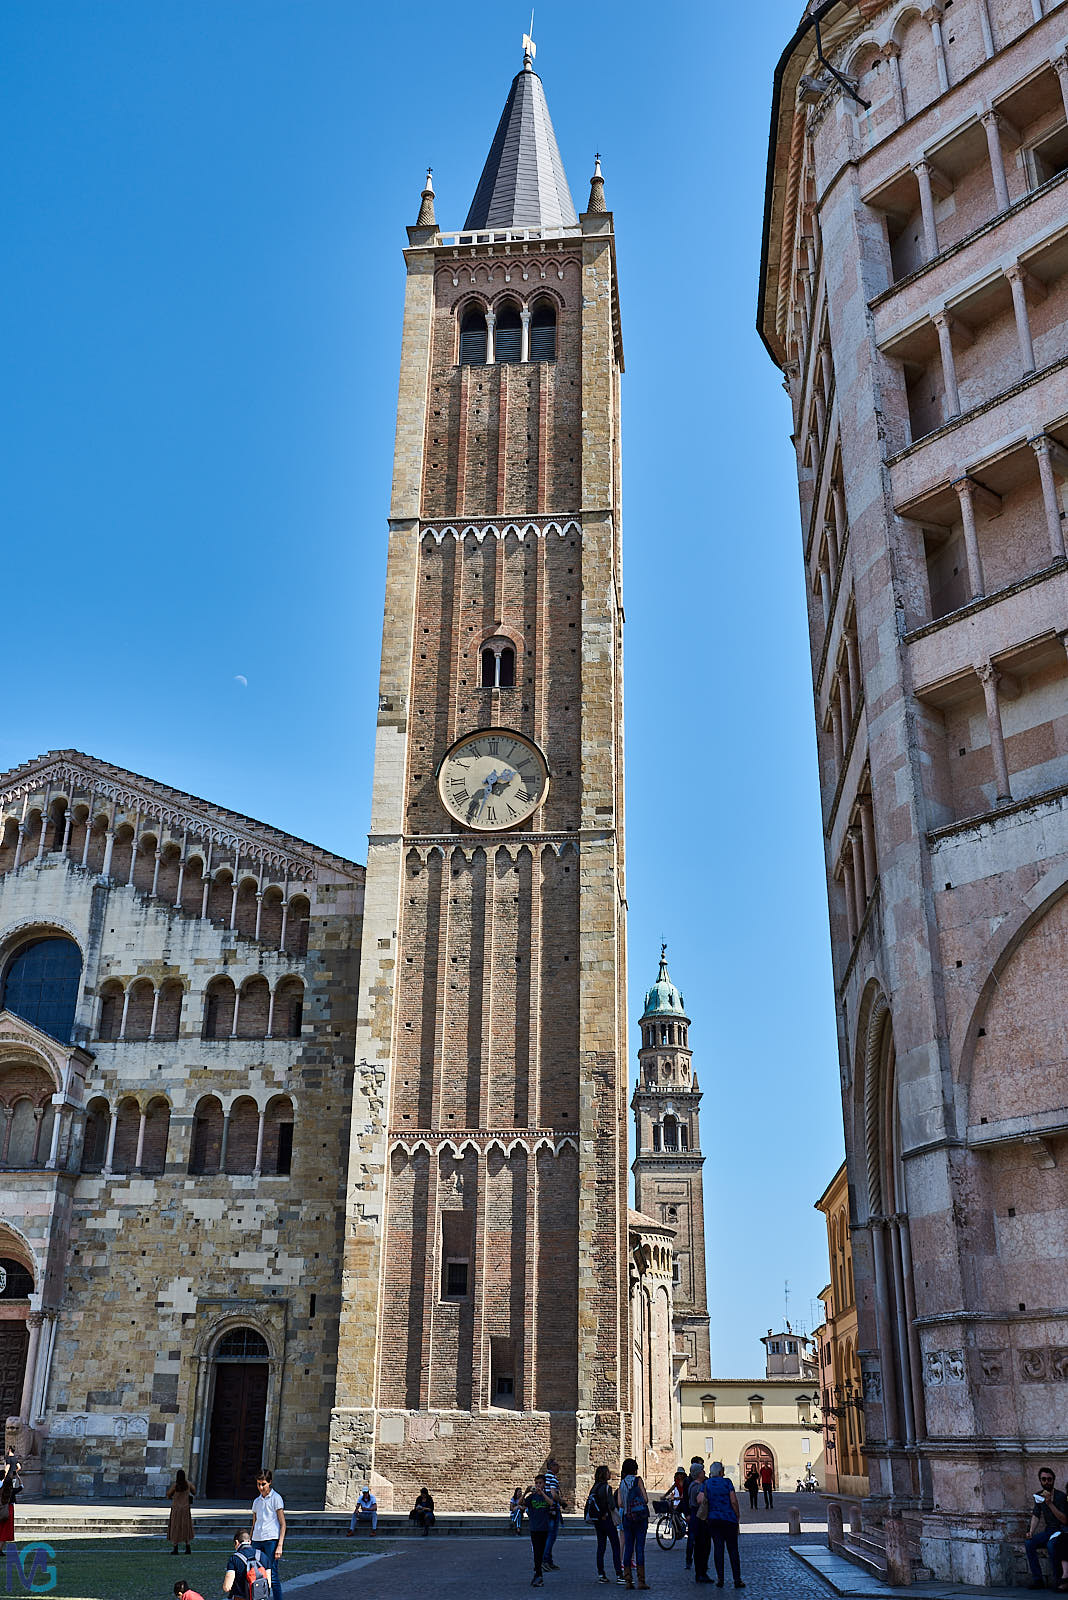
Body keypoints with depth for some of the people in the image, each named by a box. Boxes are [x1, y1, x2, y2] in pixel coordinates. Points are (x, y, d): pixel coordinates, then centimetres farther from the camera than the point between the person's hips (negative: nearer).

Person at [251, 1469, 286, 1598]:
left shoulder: (276, 1498, -1)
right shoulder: (257, 1501, 16)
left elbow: (282, 1524, -4)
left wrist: (280, 1546, -12)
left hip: (272, 1540, -5)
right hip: (257, 1540, 5)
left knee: (272, 1576, -7)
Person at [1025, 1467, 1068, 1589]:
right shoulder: (1039, 1496, 8)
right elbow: (1036, 1516, 6)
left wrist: (1050, 1504, -28)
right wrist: (1031, 1532, -11)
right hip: (1049, 1531, 6)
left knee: (1051, 1544, -36)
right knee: (1029, 1544, -19)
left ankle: (1058, 1580, -22)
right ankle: (1038, 1580, -15)